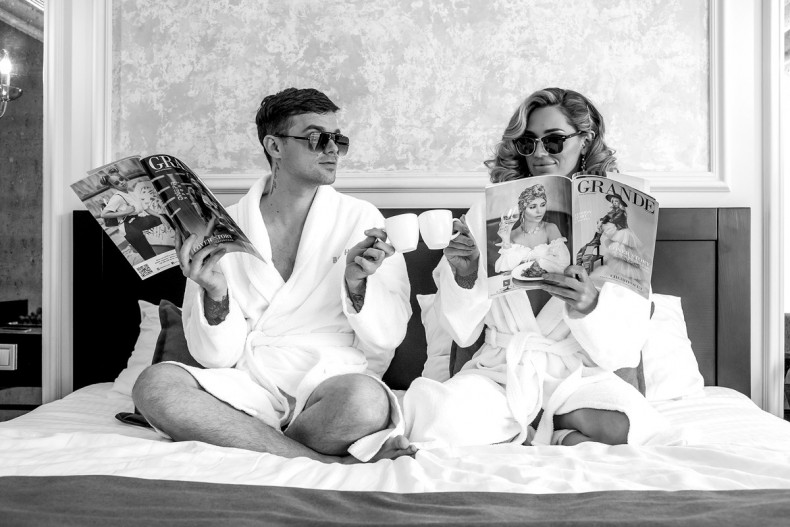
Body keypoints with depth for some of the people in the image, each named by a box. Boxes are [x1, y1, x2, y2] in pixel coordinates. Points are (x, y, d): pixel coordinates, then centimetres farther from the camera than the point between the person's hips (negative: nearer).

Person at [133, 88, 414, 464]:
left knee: (365, 400, -35)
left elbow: (387, 337, 1)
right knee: (153, 384, -27)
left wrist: (356, 285, -17)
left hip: (331, 381, -1)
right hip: (248, 383, 2)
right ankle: (332, 462, -21)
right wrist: (215, 295, -17)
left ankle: (244, 443, -8)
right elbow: (217, 356, 2)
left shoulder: (362, 220, 5)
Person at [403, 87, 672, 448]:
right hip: (499, 371, 0)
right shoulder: (489, 211, 5)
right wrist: (464, 278, -14)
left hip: (579, 375, 0)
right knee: (444, 418, -30)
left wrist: (590, 306, -24)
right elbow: (462, 332, 6)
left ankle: (507, 433, -5)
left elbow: (622, 348, -3)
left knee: (624, 425, -31)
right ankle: (558, 435, -4)